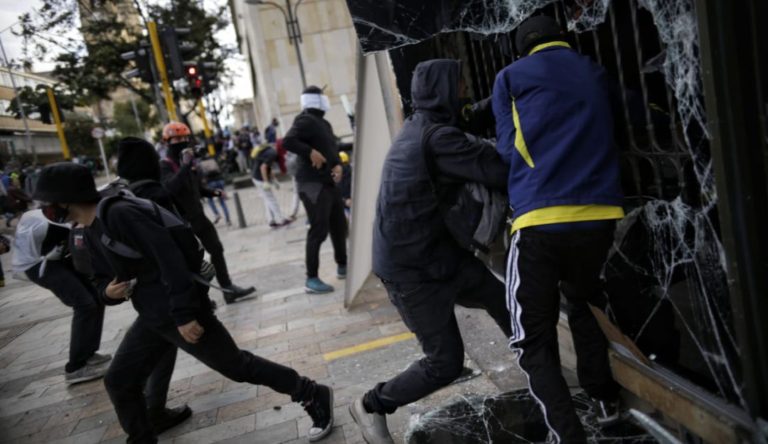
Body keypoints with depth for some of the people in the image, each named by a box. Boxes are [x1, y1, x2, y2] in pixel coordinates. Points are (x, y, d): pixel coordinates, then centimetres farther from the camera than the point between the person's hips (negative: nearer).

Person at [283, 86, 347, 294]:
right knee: (319, 230, -11)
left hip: (328, 183, 10)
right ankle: (312, 279, -6)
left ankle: (342, 266, 32)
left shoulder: (324, 123, 20)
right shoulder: (305, 120, -10)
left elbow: (333, 149, 20)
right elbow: (287, 141, -23)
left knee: (339, 225, 17)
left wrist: (338, 165, 1)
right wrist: (311, 152, -22)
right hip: (312, 184, -10)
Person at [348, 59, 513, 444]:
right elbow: (500, 171, -25)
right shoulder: (438, 138, -24)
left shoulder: (420, 127, 7)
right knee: (446, 362, 0)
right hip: (411, 267, -10)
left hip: (439, 251, 10)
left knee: (500, 299, 19)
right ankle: (371, 406, 20)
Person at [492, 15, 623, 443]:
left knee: (534, 340, 4)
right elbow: (608, 136, 24)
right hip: (599, 215, 5)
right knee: (583, 302, 30)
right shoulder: (596, 73, 19)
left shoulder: (511, 77, 9)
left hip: (540, 220, -4)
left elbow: (509, 146, 9)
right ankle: (605, 397, 35)